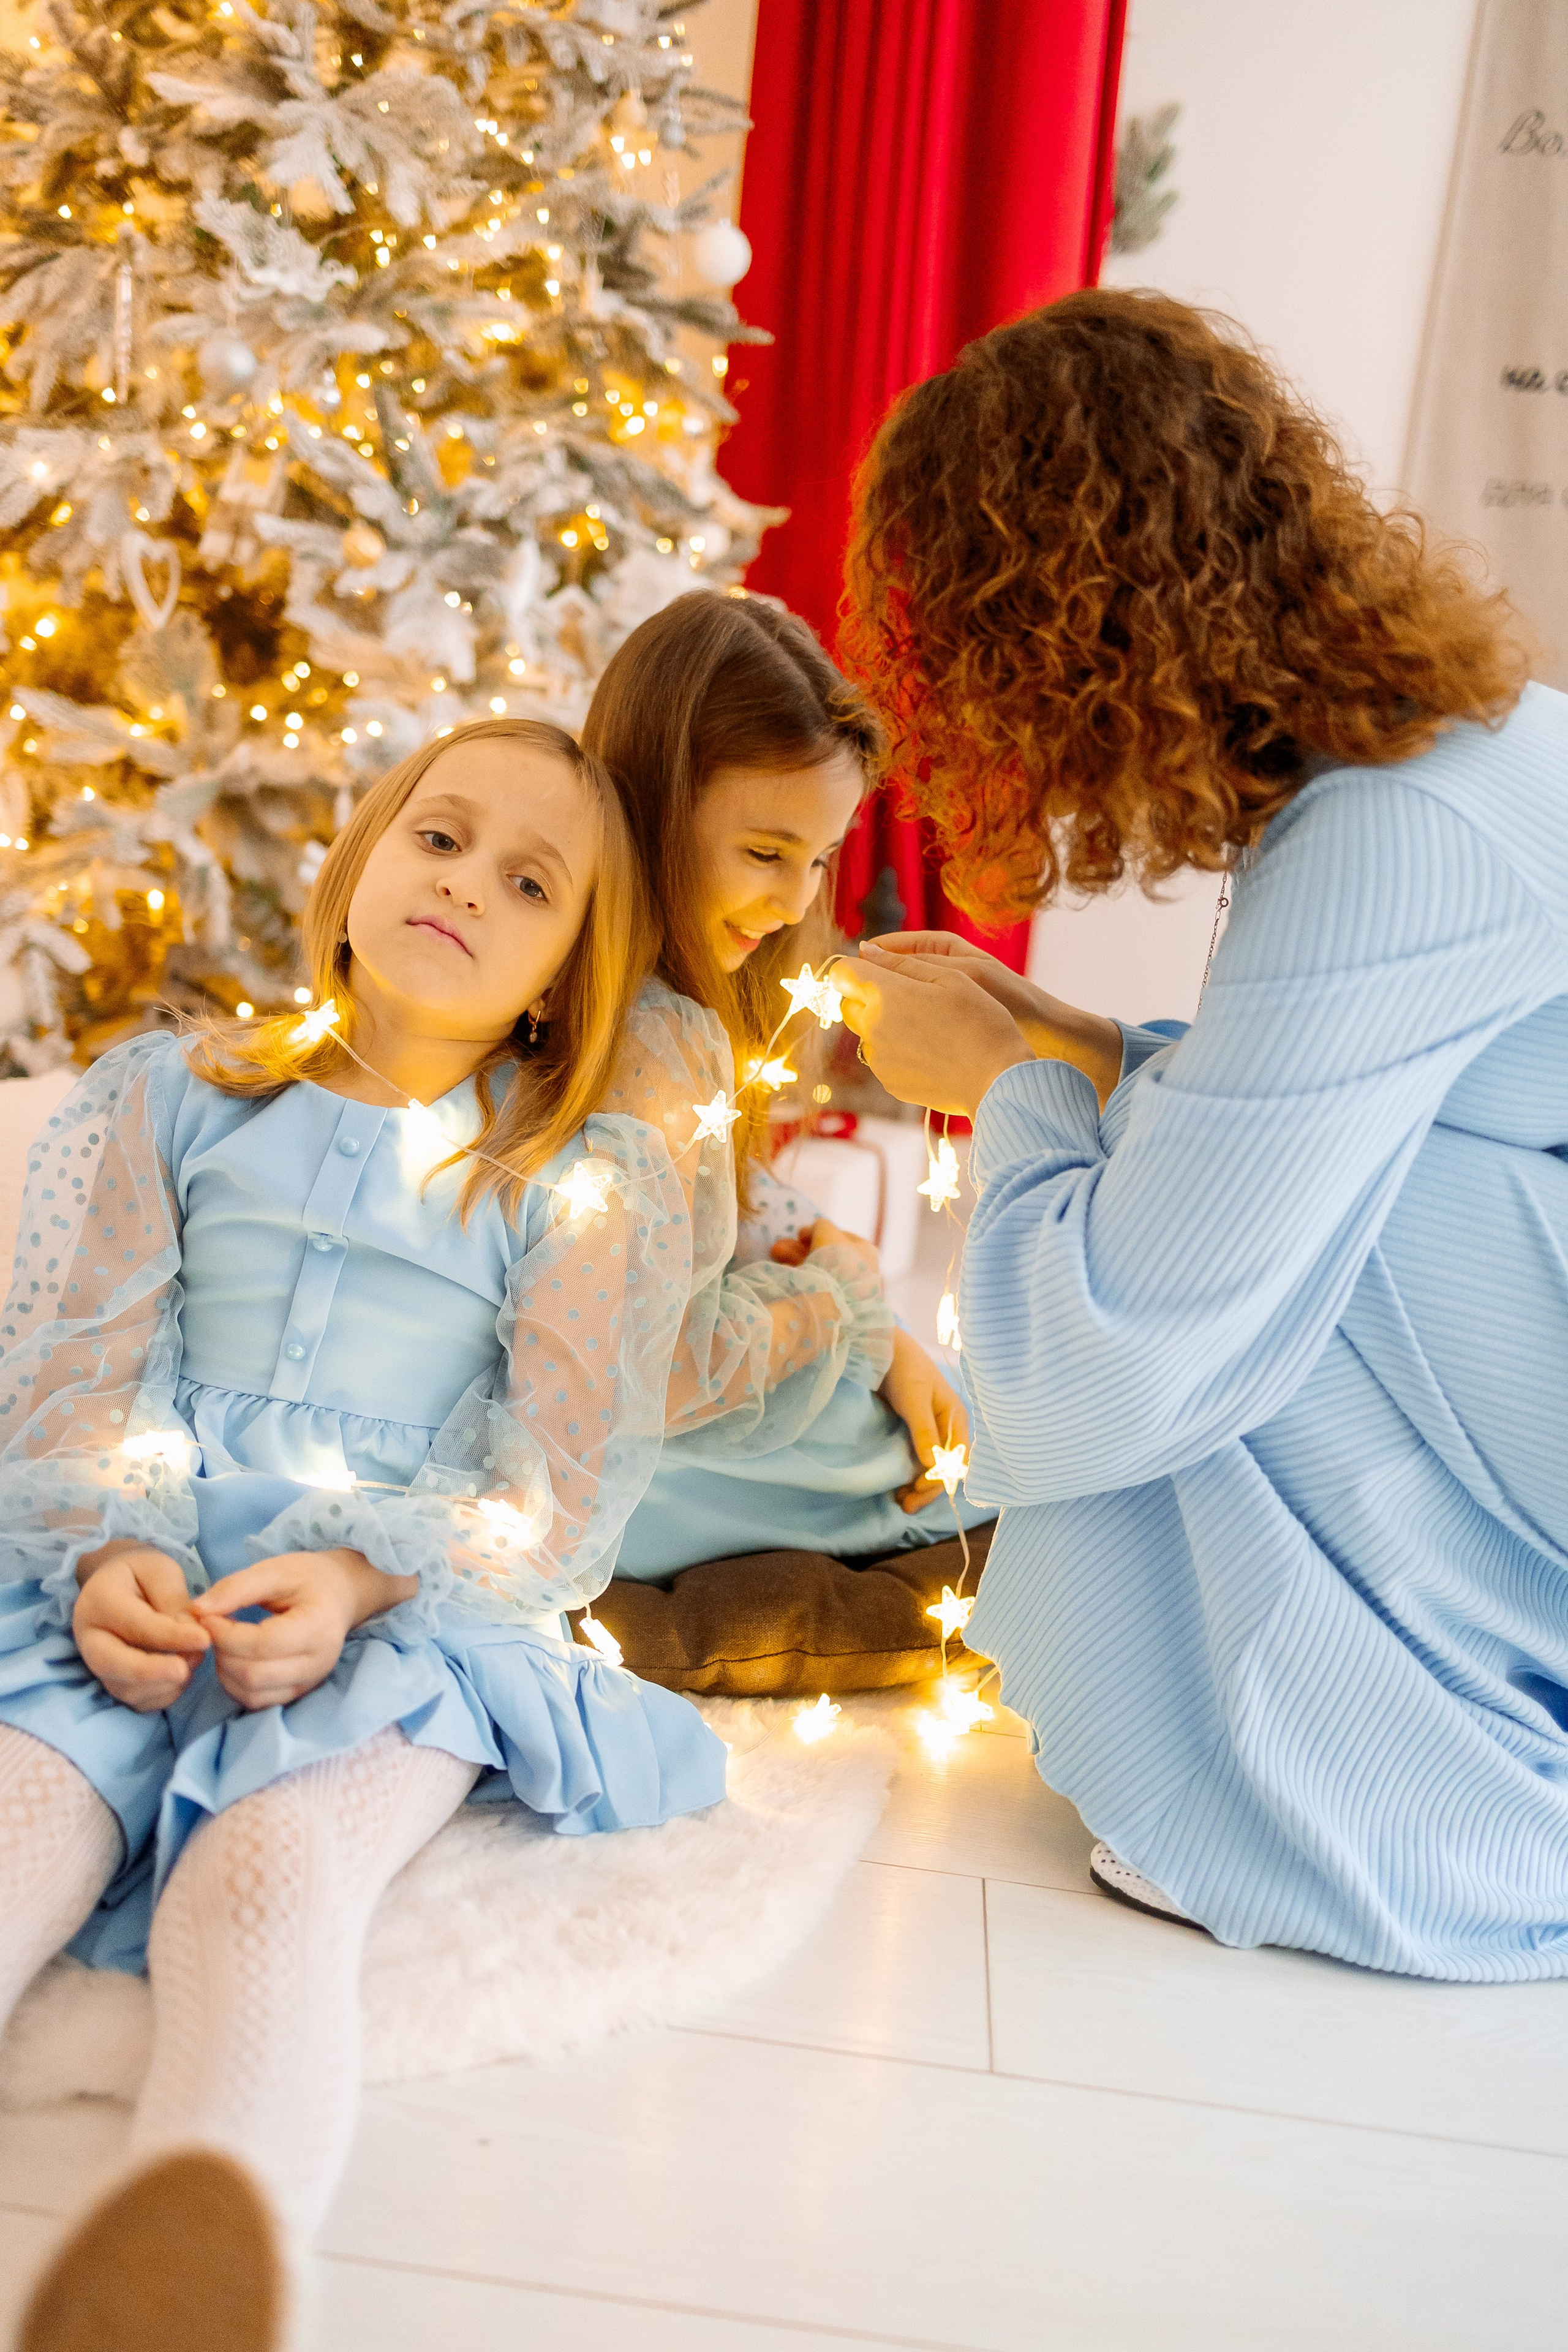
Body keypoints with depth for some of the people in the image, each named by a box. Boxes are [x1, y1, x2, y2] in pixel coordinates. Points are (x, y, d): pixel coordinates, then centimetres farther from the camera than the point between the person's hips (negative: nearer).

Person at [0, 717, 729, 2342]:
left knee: (270, 1871, -34)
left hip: (415, 1604, -2)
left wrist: (360, 1577, -17)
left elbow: (566, 1478, 2)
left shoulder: (589, 1182, 12)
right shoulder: (175, 1096, 19)